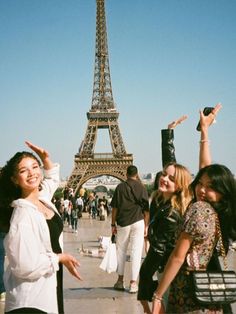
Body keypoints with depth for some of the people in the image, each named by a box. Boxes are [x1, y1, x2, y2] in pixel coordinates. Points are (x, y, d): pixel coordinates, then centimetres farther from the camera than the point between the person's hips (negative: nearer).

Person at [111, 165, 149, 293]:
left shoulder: (120, 187, 0)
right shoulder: (141, 188, 0)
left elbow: (114, 207, 0)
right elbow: (146, 209, 1)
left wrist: (113, 224, 7)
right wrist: (146, 226, 9)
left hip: (122, 223, 1)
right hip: (138, 222, -1)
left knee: (121, 251, 15)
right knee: (136, 252, 3)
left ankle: (120, 280, 20)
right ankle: (133, 283, 2)